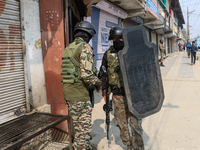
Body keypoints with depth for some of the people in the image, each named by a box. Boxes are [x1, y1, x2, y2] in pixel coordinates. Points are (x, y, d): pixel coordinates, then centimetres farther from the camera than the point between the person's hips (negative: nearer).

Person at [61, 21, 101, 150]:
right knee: (84, 129, 5)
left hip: (68, 92, 9)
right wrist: (97, 83, -6)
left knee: (79, 126, 22)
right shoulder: (85, 47, -13)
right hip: (80, 94, -9)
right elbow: (86, 74, -24)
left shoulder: (68, 48, 14)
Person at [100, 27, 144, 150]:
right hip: (118, 96, 2)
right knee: (122, 124, 12)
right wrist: (104, 88, 6)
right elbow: (103, 73, 12)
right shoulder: (108, 54, 7)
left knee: (136, 124, 1)